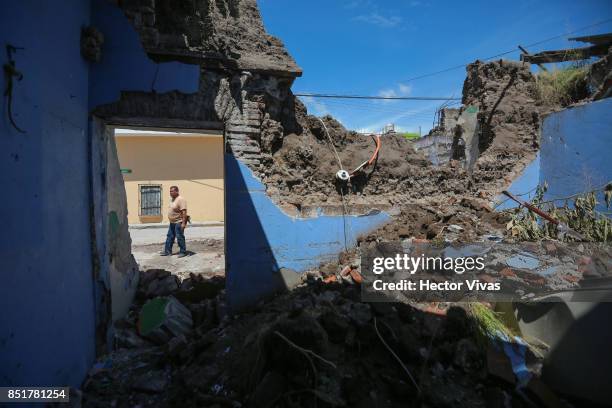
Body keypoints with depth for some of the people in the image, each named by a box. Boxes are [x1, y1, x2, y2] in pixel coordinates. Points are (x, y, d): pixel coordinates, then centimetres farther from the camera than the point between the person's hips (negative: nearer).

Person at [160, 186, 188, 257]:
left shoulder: (181, 200, -18)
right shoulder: (172, 199, 13)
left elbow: (184, 212, -23)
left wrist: (183, 222, -27)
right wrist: (170, 220, 20)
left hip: (178, 223, -10)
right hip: (172, 222, 10)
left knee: (180, 238, -2)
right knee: (169, 237, 14)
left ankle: (183, 252, 8)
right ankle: (167, 251, 23)